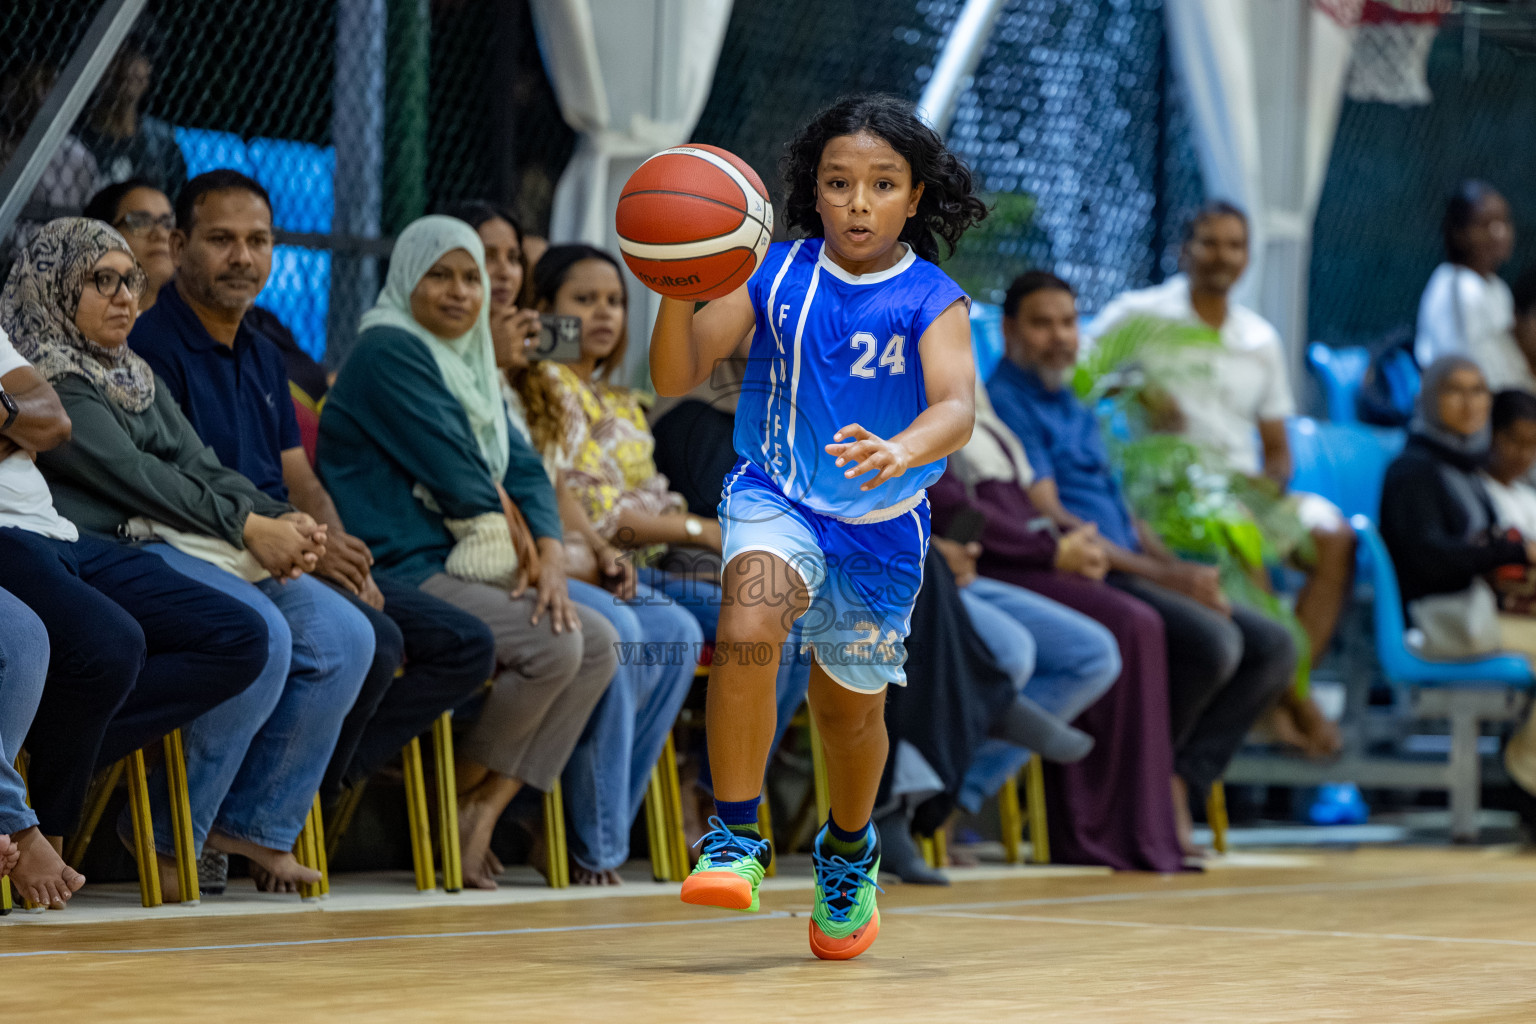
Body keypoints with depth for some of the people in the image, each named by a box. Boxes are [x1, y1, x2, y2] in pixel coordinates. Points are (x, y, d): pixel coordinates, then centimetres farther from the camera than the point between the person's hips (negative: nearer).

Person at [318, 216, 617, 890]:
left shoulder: (468, 363, 22)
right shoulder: (389, 351, -8)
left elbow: (523, 467, 10)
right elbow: (453, 470, -14)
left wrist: (549, 553, -7)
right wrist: (510, 549, -5)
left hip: (458, 571, 9)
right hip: (402, 575, -9)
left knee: (599, 644, -6)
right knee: (553, 643, -25)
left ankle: (485, 814, -8)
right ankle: (461, 795, -5)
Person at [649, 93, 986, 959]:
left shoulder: (931, 301, -15)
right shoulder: (776, 276, -10)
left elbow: (957, 408, -31)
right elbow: (677, 377, -12)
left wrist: (902, 450, -54)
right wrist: (678, 289, -31)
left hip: (881, 527, 1)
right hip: (776, 501, -1)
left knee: (851, 706, 16)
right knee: (748, 629, -31)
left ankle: (850, 850, 46)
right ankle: (736, 838, -19)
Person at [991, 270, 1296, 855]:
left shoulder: (1073, 408, 26)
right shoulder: (1005, 402, -5)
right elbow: (1048, 518, -14)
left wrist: (1184, 572, 5)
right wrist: (1160, 573, -17)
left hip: (1125, 572, 10)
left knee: (1272, 647, -3)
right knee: (1212, 642, -29)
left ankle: (1176, 784, -11)